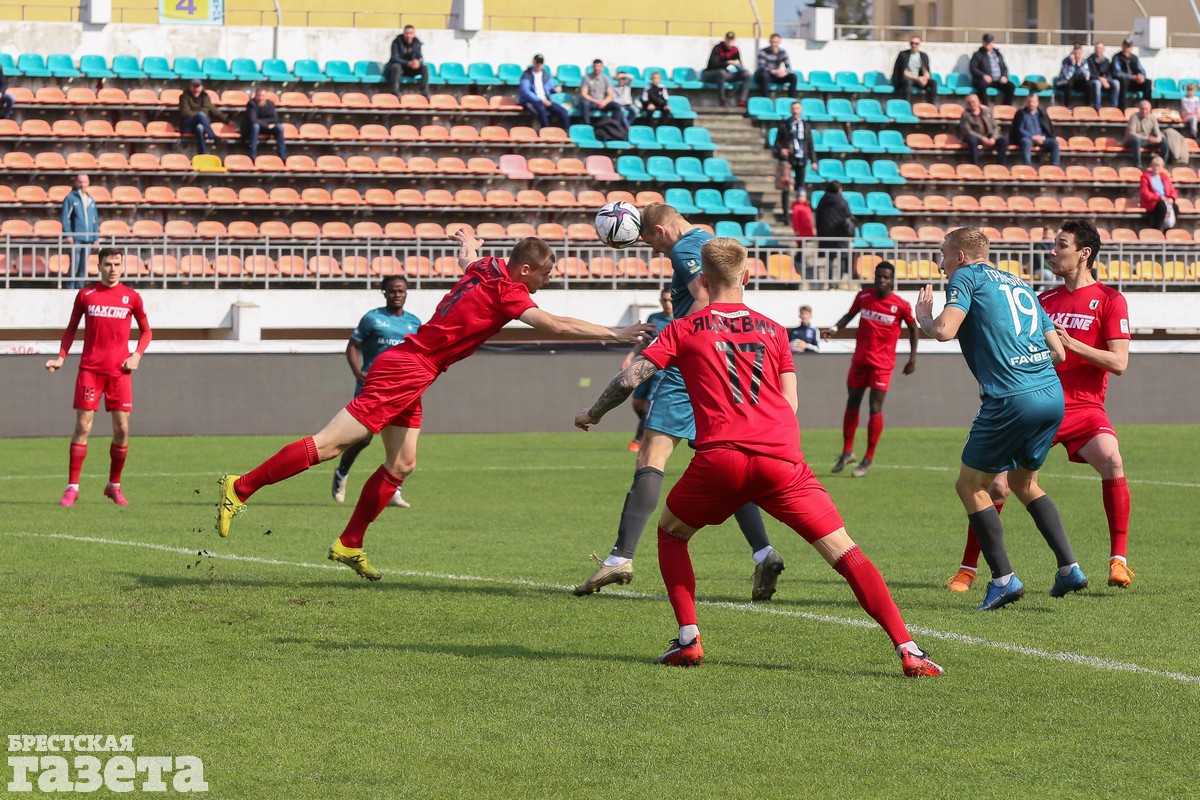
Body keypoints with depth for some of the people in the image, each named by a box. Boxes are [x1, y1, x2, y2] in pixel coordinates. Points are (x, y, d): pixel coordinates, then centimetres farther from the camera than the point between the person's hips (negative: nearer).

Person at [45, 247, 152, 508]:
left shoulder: (131, 297, 5)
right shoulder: (85, 295, 5)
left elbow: (145, 330, 15)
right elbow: (71, 328, 15)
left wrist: (137, 355, -1)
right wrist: (61, 357, 3)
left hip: (119, 370, 1)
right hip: (90, 369, -1)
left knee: (122, 430, -1)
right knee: (83, 426, -5)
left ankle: (114, 486, 16)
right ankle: (72, 487, -1)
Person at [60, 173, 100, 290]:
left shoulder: (91, 200, 15)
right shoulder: (71, 198, 0)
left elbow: (96, 220, 18)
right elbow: (65, 218, -4)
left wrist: (96, 237, 11)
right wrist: (68, 235, -13)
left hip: (88, 239, 5)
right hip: (76, 238, -5)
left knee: (83, 267, 7)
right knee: (74, 266, -9)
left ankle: (80, 288, 12)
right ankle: (70, 288, -5)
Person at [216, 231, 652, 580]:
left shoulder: (484, 269, 10)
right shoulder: (506, 292, -14)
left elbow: (467, 258, 35)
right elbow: (556, 326, -21)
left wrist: (468, 240, 59)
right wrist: (617, 334, -14)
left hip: (407, 374, 10)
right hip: (404, 371, -10)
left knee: (401, 465, 12)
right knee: (328, 445, -11)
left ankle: (349, 546, 16)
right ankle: (240, 488, -9)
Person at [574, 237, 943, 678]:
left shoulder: (684, 330, 13)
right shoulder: (772, 329, 19)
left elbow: (629, 378, 8)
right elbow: (789, 405, 16)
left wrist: (592, 414, 25)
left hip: (719, 459, -1)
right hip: (781, 459, 1)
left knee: (670, 534, 26)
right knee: (843, 550, 1)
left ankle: (688, 640, 14)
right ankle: (908, 651, -10)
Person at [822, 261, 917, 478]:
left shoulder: (901, 305, -8)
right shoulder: (863, 297, 1)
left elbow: (913, 328, 6)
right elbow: (850, 314, 16)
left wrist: (912, 358, 4)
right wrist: (835, 328, -4)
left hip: (882, 364, -4)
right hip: (860, 360, 4)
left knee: (875, 409, -7)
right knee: (852, 404, 11)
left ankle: (869, 459, 2)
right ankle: (847, 452, 25)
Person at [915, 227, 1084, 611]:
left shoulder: (966, 277, 4)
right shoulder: (1019, 284, 24)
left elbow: (944, 330, -12)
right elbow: (1058, 352, 19)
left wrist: (923, 317, 9)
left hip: (1011, 401, -7)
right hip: (1053, 395, 7)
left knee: (970, 486, 7)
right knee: (1024, 482, 24)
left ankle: (1003, 579, 0)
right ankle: (1069, 568, 15)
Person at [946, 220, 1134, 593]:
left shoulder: (1109, 300, -1)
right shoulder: (1045, 300, 14)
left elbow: (1118, 362, -9)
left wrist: (1069, 342, -17)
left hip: (1084, 407, -4)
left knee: (1112, 463, -29)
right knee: (996, 482, -7)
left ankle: (1118, 561, -18)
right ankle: (967, 569, 6)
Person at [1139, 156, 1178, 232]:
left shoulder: (1165, 176, 19)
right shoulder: (1146, 176, 3)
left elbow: (1172, 191, 15)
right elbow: (1145, 193, -9)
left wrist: (1171, 198, -9)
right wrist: (1159, 197, -19)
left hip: (1165, 201, 5)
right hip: (1151, 203, -5)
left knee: (1175, 207, -29)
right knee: (1162, 205, -38)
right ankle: (1156, 231, -33)